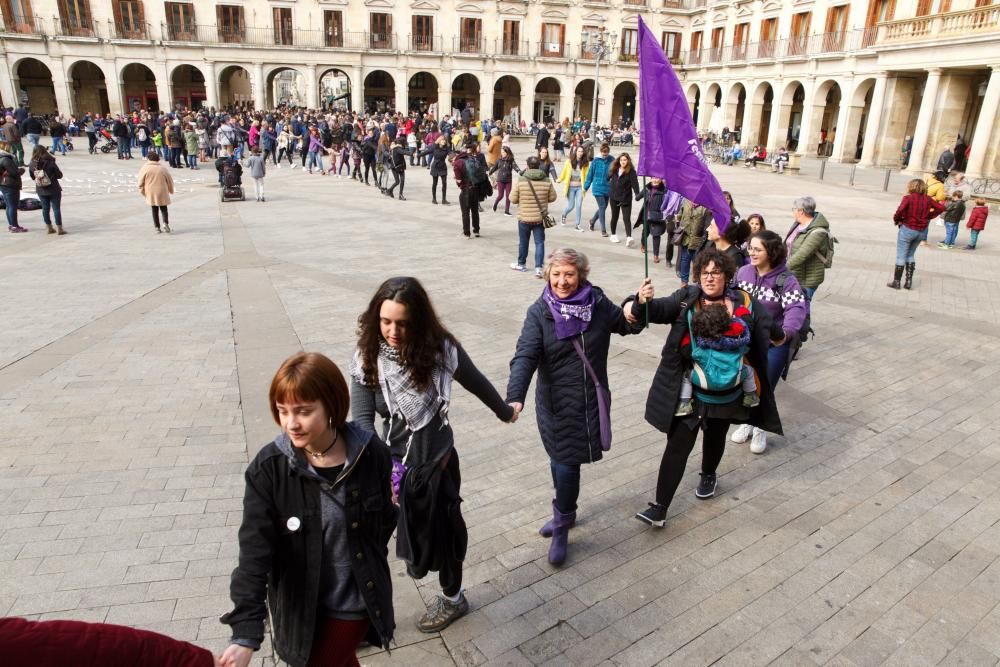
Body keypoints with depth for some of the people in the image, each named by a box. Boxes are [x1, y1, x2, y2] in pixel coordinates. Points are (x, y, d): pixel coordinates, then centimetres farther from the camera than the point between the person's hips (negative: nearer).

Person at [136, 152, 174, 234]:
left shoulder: (145, 168, -3)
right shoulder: (162, 168, -1)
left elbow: (140, 181, -2)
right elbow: (169, 180, 7)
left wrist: (142, 191, 12)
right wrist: (171, 190, 22)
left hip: (151, 193, 0)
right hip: (162, 193, 0)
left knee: (154, 210, 9)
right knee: (164, 209, 11)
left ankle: (157, 228, 7)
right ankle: (165, 223, -12)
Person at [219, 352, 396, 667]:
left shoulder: (372, 454, -17)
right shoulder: (268, 468, -18)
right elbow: (254, 551, -20)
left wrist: (367, 569, 4)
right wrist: (245, 634, -26)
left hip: (355, 599, -1)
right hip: (300, 604, 2)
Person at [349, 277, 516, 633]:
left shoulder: (441, 349, -15)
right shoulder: (368, 358, -12)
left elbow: (477, 384, 2)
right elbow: (362, 420, -16)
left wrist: (505, 412, 19)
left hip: (436, 463, -1)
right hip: (392, 463, 1)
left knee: (442, 532, 17)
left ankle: (452, 598, 44)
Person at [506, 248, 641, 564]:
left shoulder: (597, 303, -3)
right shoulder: (540, 312, -9)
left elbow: (628, 325, 13)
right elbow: (525, 356, -20)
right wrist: (515, 396, -35)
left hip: (591, 399, 1)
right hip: (557, 403, -1)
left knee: (566, 460, 5)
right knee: (563, 461, 6)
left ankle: (562, 521, 27)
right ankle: (564, 516, 34)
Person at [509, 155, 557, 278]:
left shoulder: (521, 180, -13)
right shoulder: (547, 181, -7)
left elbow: (513, 199, -7)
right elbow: (552, 198, 2)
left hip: (524, 217, -1)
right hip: (540, 217, 1)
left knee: (523, 241, 16)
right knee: (539, 242, 5)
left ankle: (521, 264, 32)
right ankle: (538, 268, -4)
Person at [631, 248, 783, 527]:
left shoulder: (743, 302, -5)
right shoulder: (686, 298, -8)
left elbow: (768, 328, 9)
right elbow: (659, 310, -24)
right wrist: (642, 301, -42)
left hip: (726, 392, 2)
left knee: (715, 437, 23)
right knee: (678, 444, -4)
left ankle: (709, 475, 55)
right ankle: (659, 508, 2)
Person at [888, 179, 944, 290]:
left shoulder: (908, 198, -13)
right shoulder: (928, 199, 2)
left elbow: (900, 211, -26)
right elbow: (941, 208, 4)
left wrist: (896, 220, -8)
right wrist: (929, 216, 9)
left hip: (907, 229, -5)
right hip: (921, 231, 5)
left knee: (901, 256, 4)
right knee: (910, 255, 18)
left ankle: (896, 281, 7)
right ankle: (909, 281, 16)